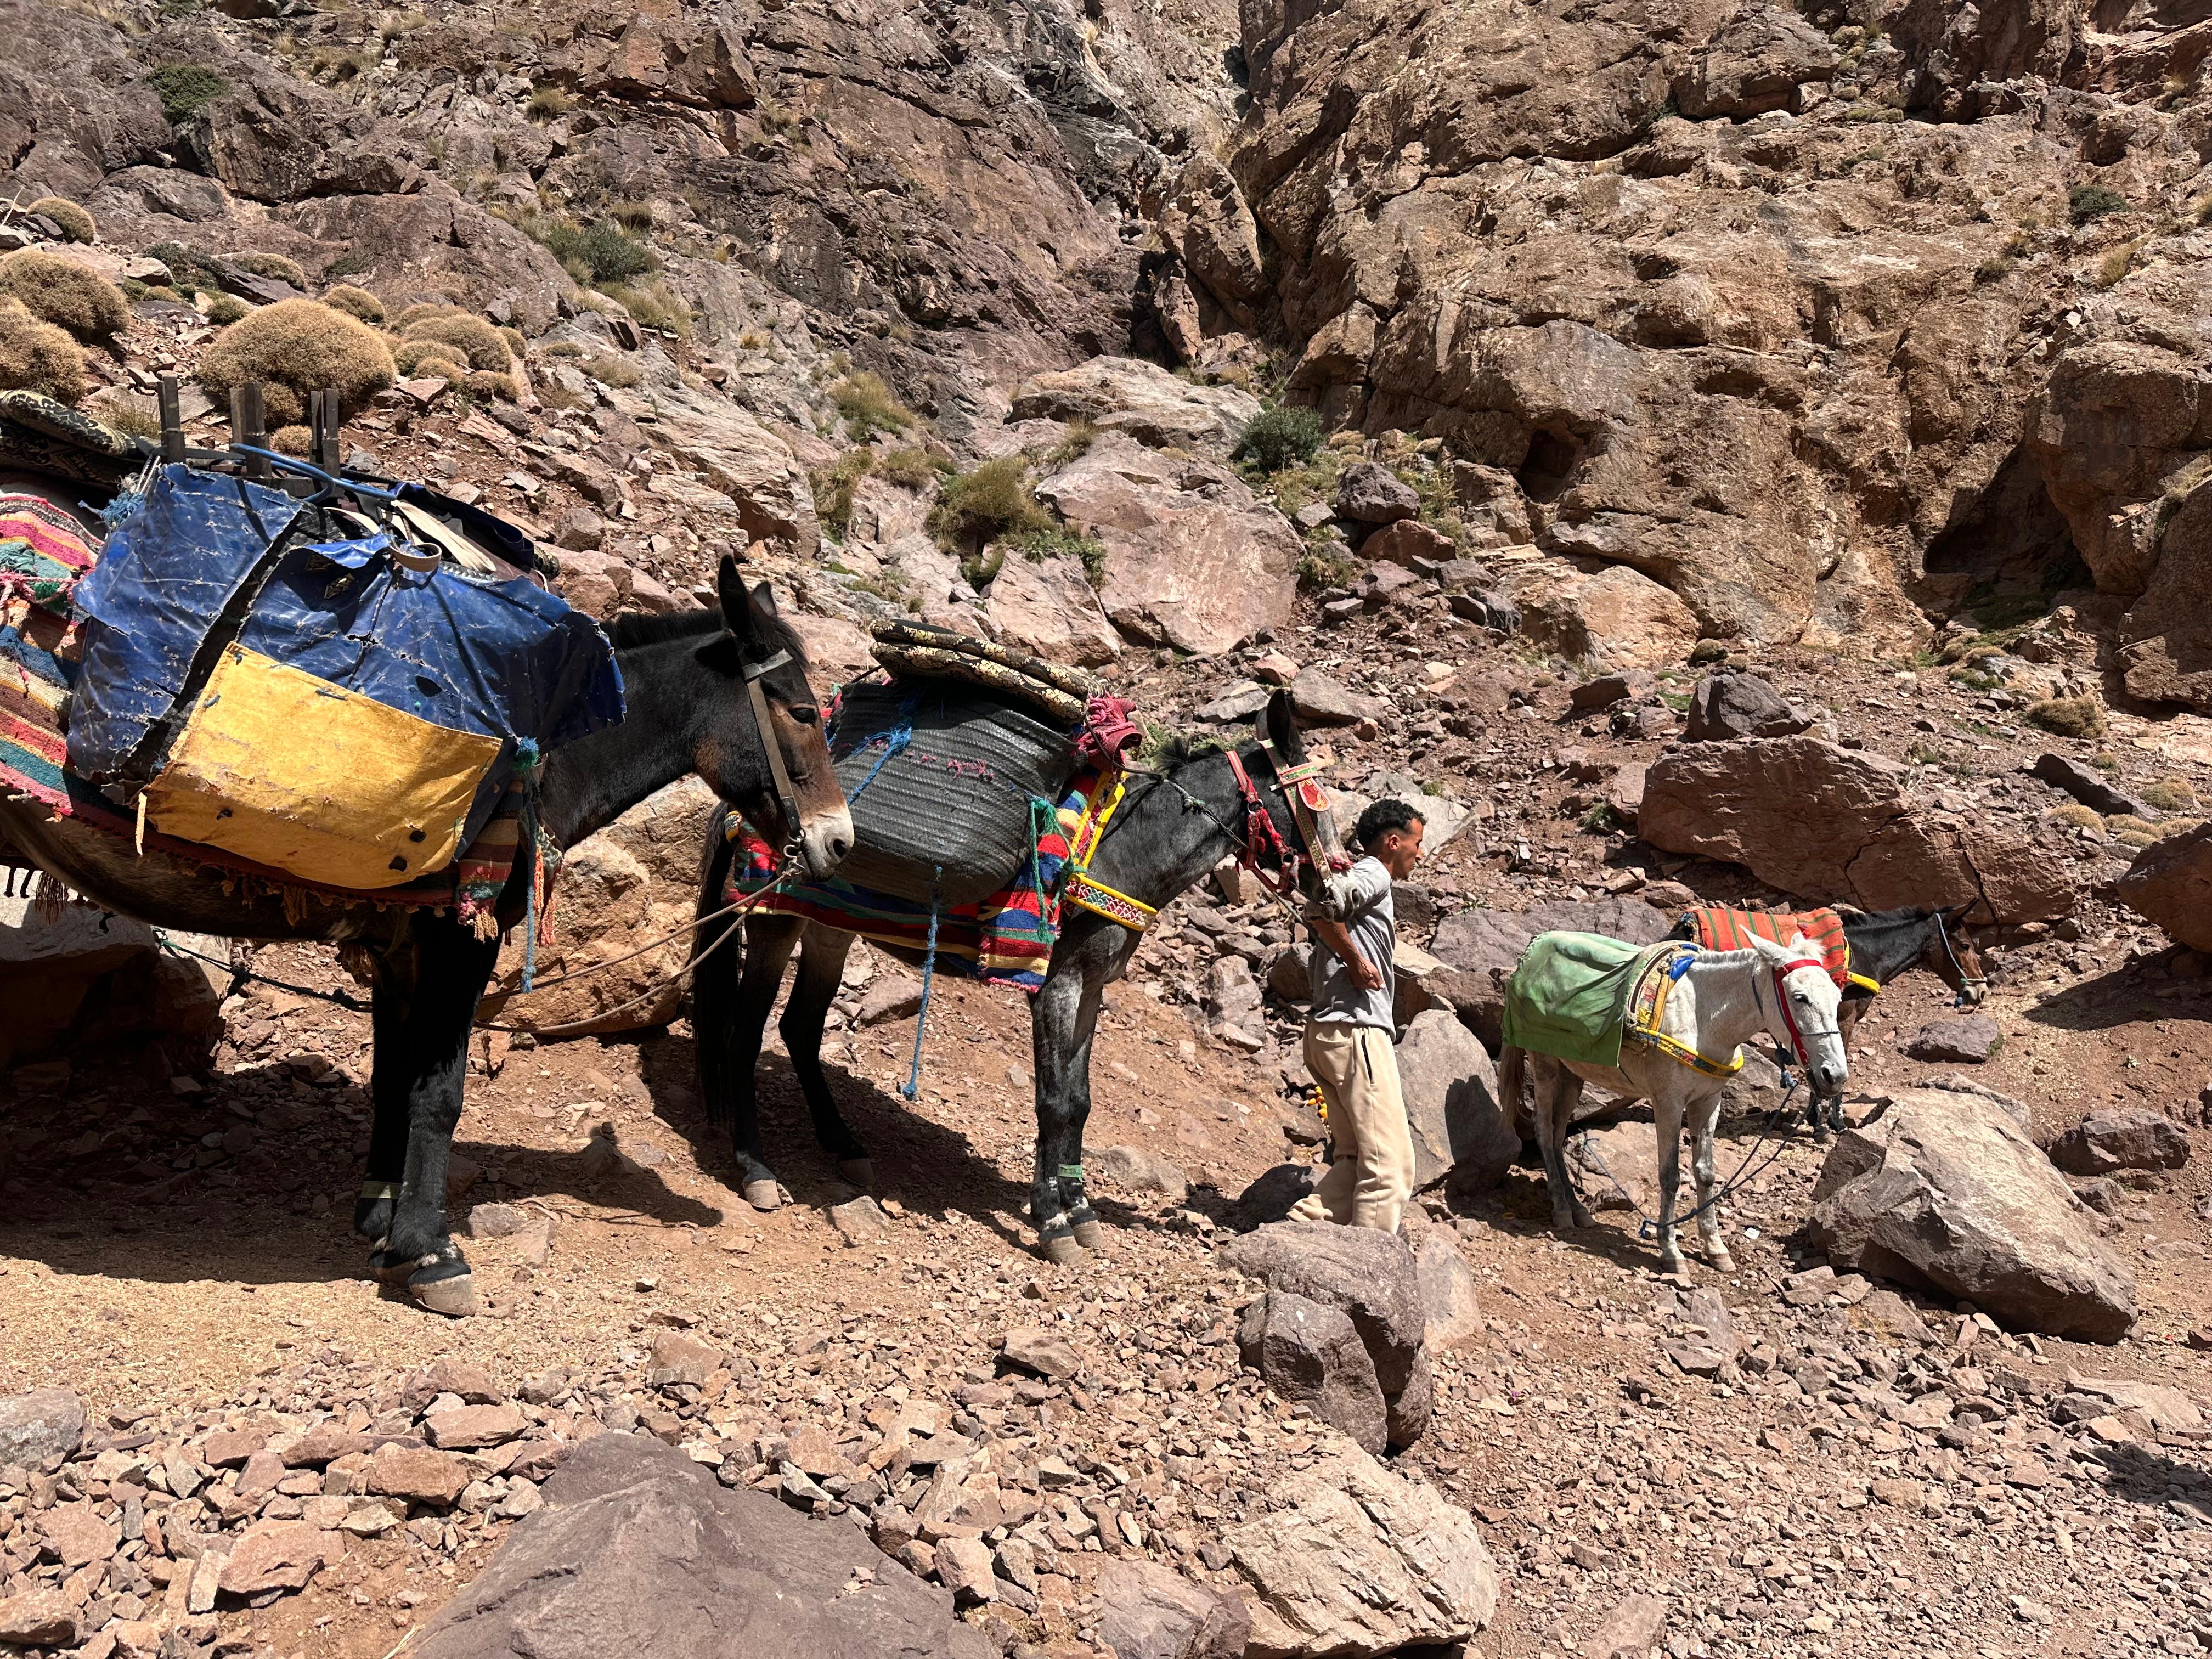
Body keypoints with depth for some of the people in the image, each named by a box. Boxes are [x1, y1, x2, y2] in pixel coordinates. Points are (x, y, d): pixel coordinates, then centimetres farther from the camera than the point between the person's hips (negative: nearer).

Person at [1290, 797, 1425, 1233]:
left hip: (1331, 1034, 10)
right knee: (1391, 1163, -6)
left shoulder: (1368, 879, 23)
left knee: (1355, 1157, 11)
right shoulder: (1374, 875, -6)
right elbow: (1320, 907, -24)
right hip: (1356, 1030, -10)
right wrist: (1356, 962, -15)